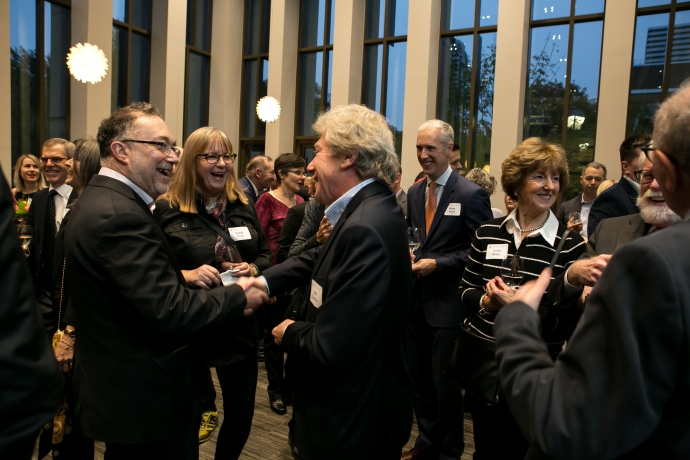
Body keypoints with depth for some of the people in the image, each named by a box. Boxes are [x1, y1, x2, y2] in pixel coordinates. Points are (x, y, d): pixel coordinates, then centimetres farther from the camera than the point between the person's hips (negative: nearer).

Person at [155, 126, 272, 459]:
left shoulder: (243, 206, 4)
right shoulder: (167, 210, -8)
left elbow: (265, 255, 11)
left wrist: (253, 268, -10)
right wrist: (185, 275, -23)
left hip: (239, 327, 3)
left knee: (241, 414, 14)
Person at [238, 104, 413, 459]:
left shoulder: (363, 228, -32)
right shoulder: (369, 207, 0)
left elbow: (329, 349, -32)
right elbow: (321, 258, 13)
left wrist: (290, 333, -12)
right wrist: (265, 280, 1)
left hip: (351, 422, -8)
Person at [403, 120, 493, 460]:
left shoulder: (471, 194, -10)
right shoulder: (414, 193, 9)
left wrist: (437, 264, -19)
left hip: (447, 304, -6)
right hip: (415, 301, 6)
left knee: (445, 382, 8)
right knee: (419, 379, 18)